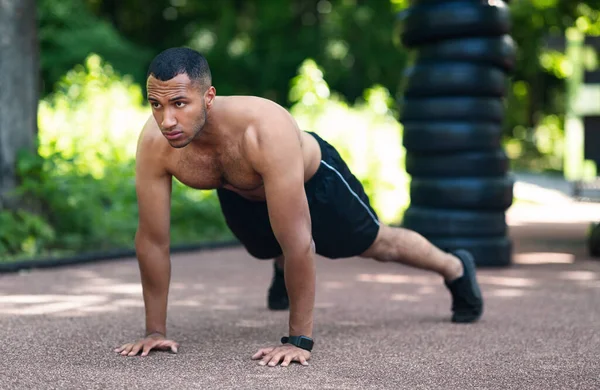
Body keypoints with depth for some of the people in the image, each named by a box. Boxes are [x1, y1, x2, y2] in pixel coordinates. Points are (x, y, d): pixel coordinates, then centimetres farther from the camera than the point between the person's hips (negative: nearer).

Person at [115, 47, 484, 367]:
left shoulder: (266, 130, -50)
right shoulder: (154, 144, -37)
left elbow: (297, 242, -46)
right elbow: (152, 240, -27)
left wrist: (299, 340, -43)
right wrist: (155, 331, -24)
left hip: (313, 176, -4)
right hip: (240, 194, 4)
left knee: (376, 244, 21)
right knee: (276, 252, 34)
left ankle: (455, 267, 51)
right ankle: (284, 269, 73)